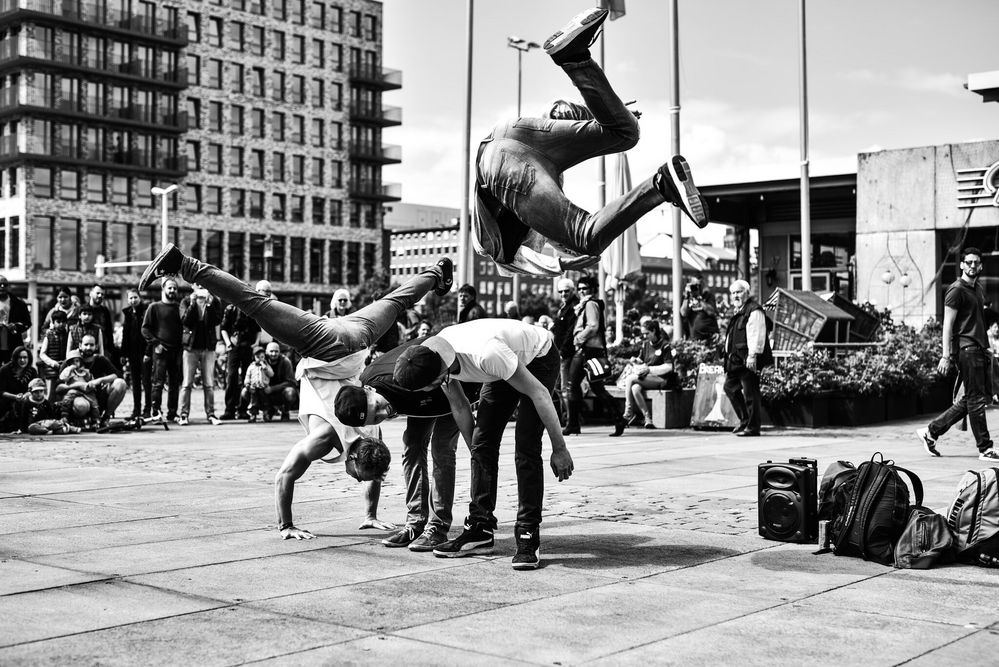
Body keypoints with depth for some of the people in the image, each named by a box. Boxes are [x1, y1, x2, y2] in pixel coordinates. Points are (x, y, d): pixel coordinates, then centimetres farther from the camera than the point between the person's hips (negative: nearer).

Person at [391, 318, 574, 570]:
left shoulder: (486, 355, -43)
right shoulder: (433, 358, -20)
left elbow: (539, 393, -32)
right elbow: (460, 407, -2)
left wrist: (559, 449, -24)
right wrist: (475, 451, 5)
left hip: (539, 358, -7)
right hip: (511, 361, 7)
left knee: (526, 448, -17)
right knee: (482, 443, -4)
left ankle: (528, 536, -11)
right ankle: (480, 529, 4)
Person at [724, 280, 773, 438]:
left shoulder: (754, 310, -11)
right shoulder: (737, 312, 20)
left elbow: (756, 335, -19)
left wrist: (752, 355, -25)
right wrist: (729, 357, 21)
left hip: (748, 360, -10)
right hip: (736, 359, 10)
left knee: (750, 393, -6)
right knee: (730, 387, 14)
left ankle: (752, 428, -1)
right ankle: (745, 420, 24)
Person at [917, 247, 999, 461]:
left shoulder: (979, 289, 18)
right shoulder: (956, 290, -8)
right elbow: (948, 325, -12)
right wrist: (946, 356, -17)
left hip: (980, 349, 9)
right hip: (966, 348, -9)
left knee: (976, 397, 10)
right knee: (976, 399, -5)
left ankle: (931, 432, 17)